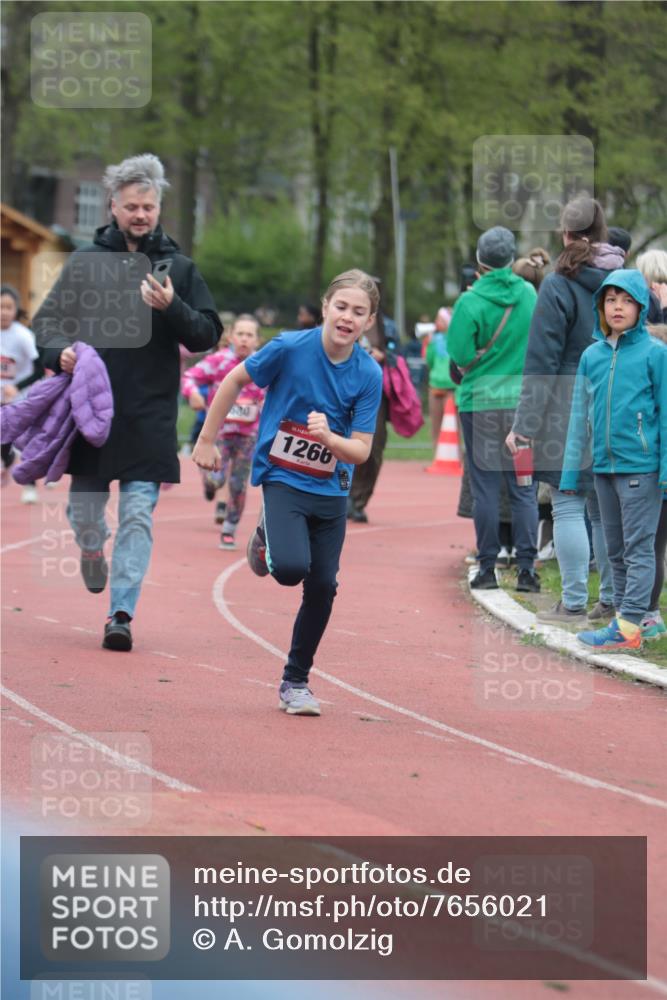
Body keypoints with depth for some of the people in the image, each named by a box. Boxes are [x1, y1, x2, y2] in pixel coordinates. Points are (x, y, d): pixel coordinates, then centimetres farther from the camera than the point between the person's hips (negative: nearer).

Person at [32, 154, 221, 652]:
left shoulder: (179, 267, 5)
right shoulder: (86, 261, 6)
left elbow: (208, 335, 3)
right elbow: (47, 319, 8)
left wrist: (172, 308, -15)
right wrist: (59, 350, -13)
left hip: (149, 418, -1)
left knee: (138, 514, -7)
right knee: (84, 509, 9)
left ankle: (122, 612, -5)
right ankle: (92, 550, 43)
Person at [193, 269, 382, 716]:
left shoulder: (369, 375, -10)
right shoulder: (291, 348, -17)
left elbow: (361, 451, -10)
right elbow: (234, 380, -2)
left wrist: (327, 436, -31)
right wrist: (207, 441, 3)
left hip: (331, 490, 3)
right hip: (282, 478, -3)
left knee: (322, 587, 2)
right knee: (291, 568, -25)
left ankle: (296, 682, 21)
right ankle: (267, 538, 13)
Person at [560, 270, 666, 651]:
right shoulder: (592, 356, 9)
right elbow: (580, 417, 14)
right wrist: (570, 472, 12)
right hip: (604, 466, 6)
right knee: (616, 550, 12)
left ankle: (629, 626, -6)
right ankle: (624, 618, 19)